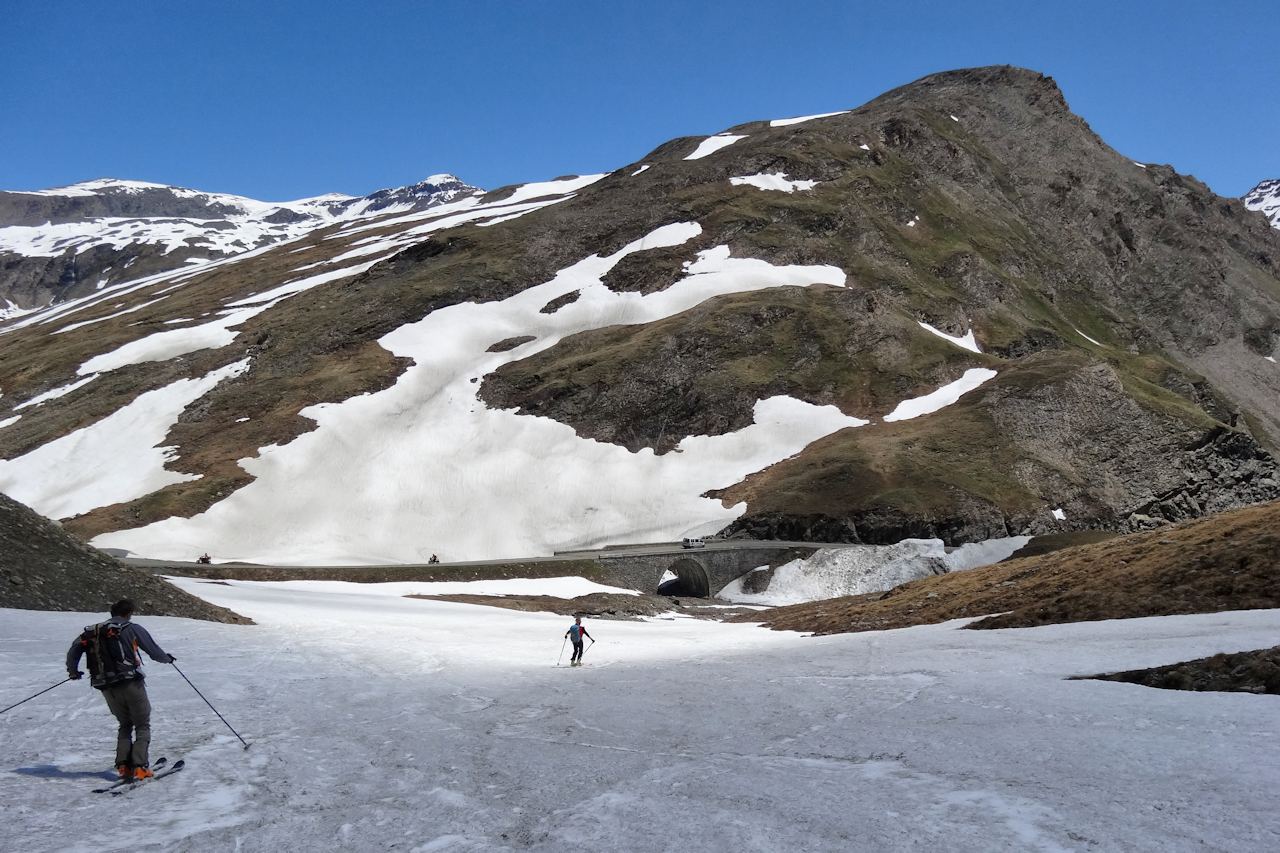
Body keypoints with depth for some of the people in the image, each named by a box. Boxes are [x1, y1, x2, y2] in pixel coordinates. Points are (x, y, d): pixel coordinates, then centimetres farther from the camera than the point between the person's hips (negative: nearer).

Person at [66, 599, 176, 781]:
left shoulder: (93, 631, 12)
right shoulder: (133, 629, 0)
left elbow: (73, 650, 6)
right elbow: (154, 652, 3)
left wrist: (73, 671, 24)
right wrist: (168, 658, 24)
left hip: (107, 689, 4)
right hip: (131, 684, -4)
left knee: (125, 725, 22)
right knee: (142, 726, 7)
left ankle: (123, 765, 8)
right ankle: (140, 766, -7)